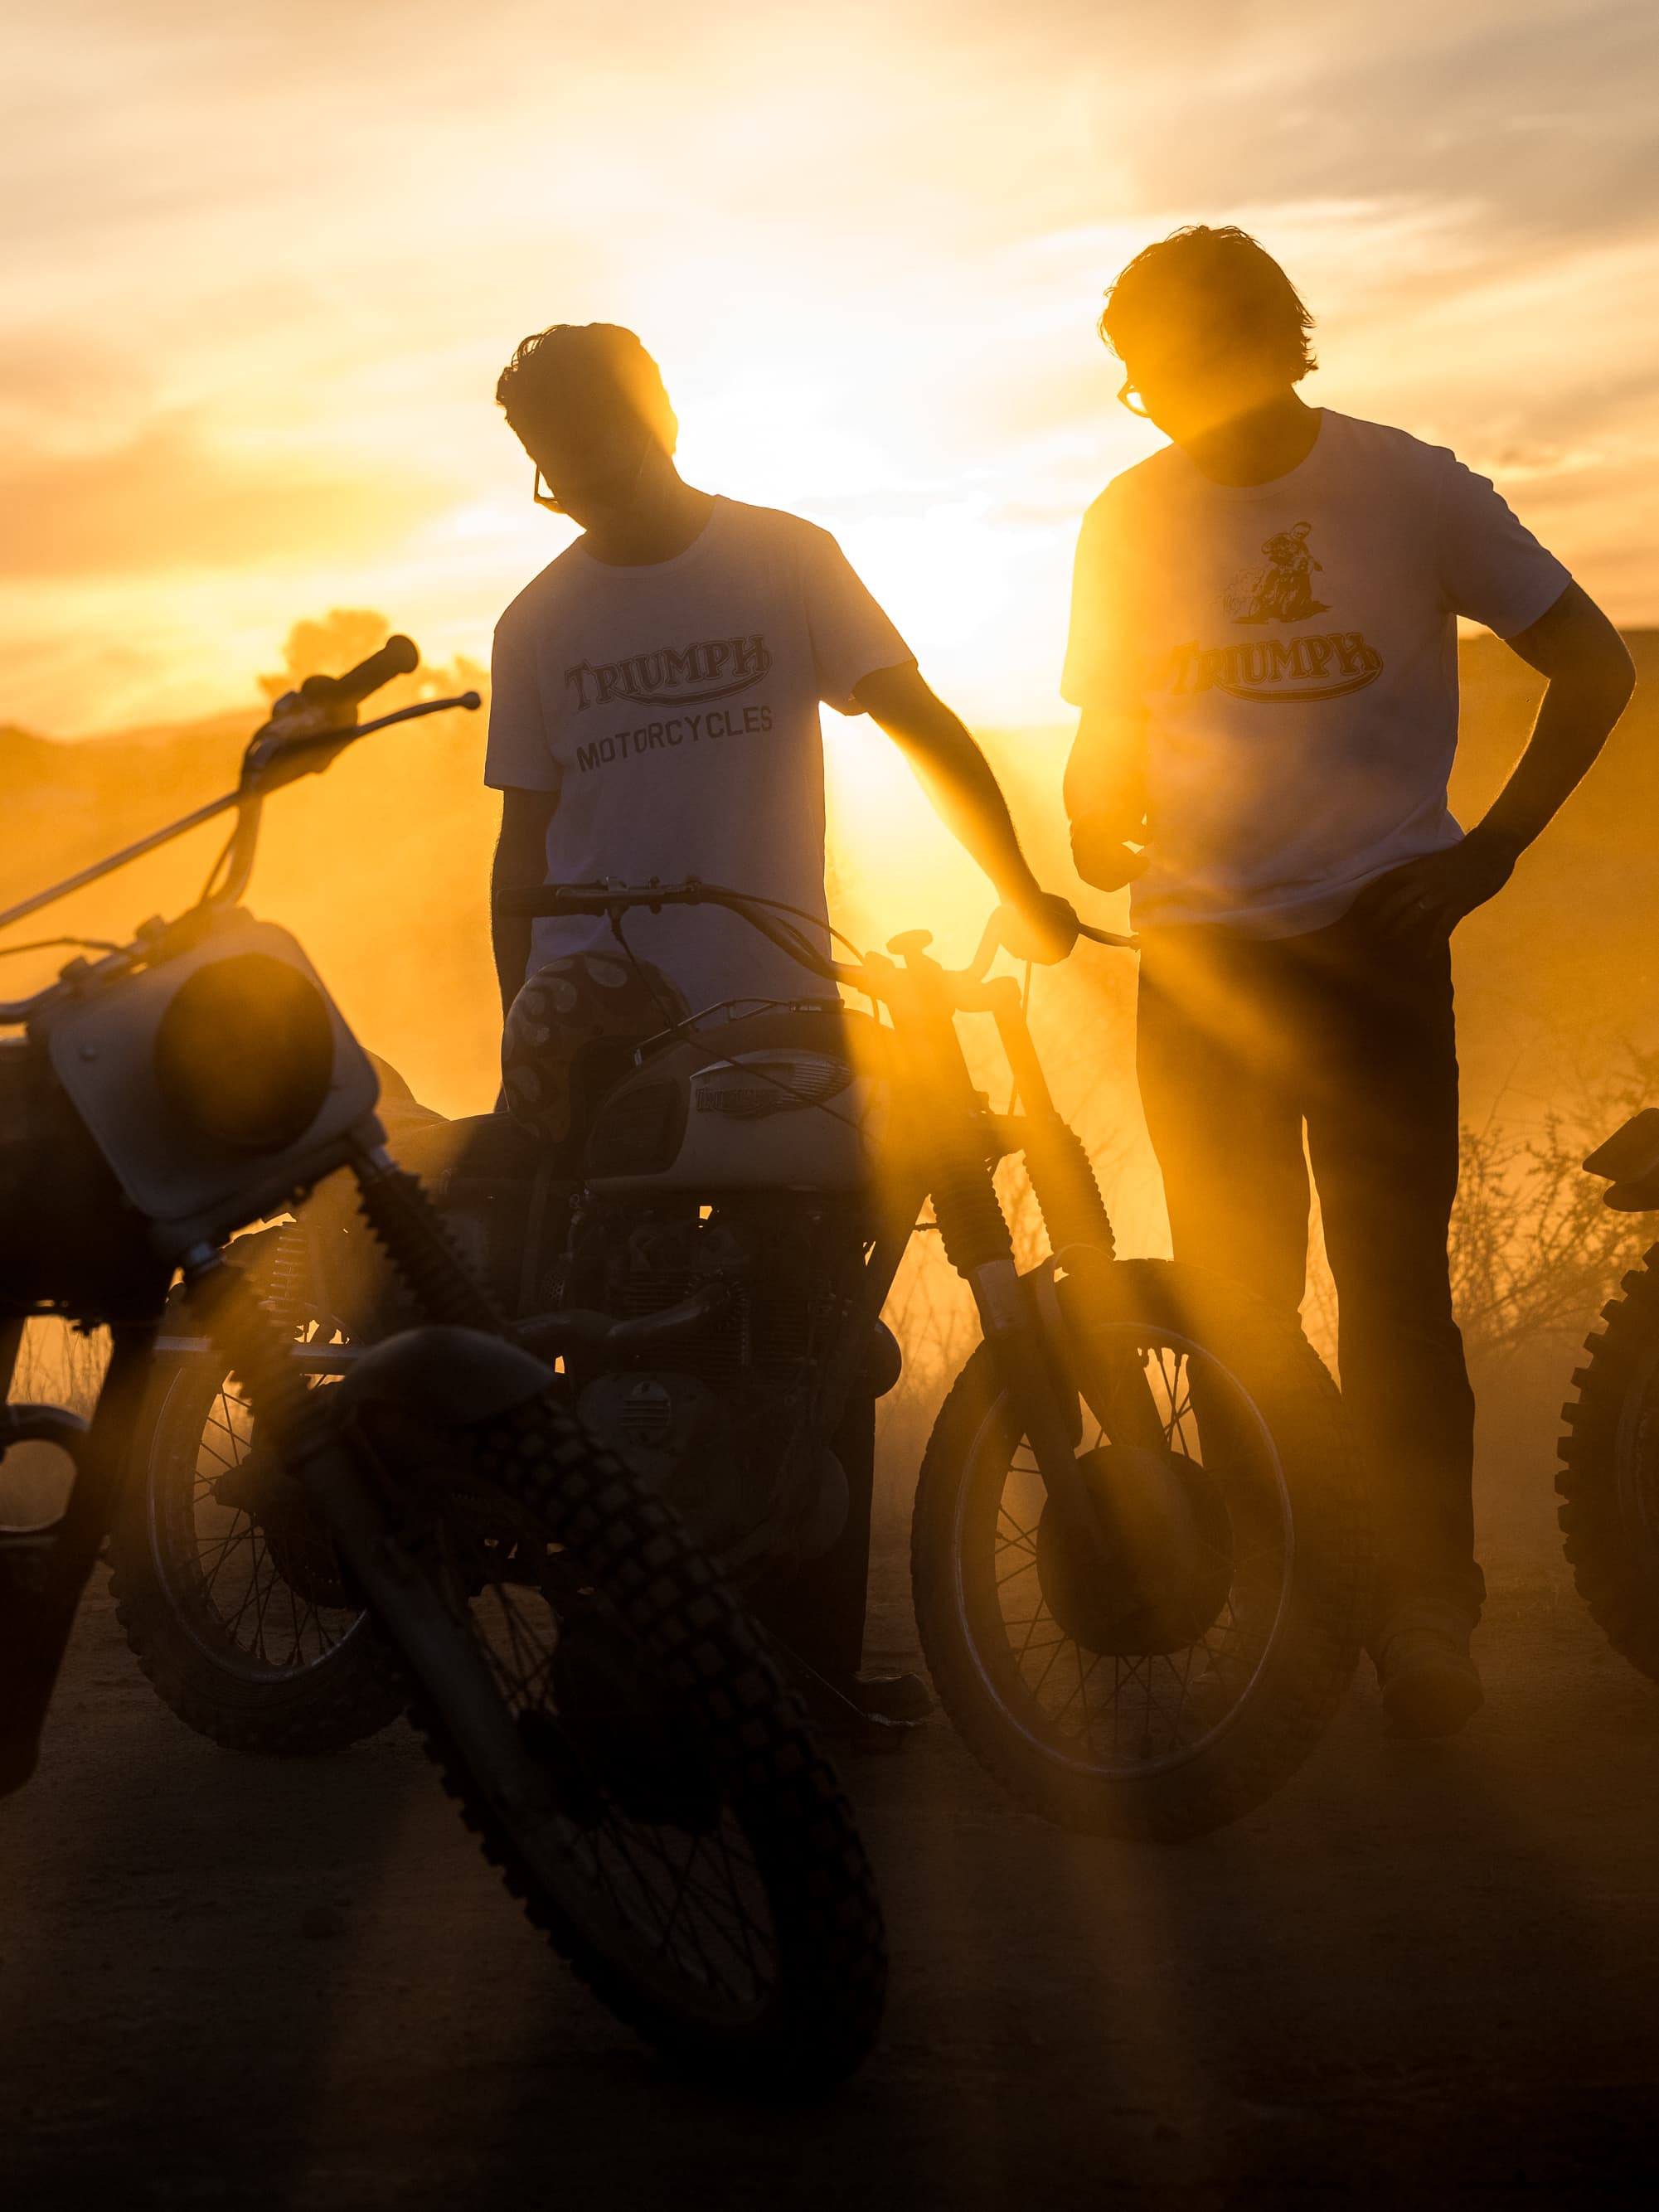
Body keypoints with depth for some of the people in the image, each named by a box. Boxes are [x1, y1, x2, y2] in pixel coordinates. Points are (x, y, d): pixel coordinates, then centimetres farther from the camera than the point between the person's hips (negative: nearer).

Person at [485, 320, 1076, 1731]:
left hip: (774, 1016, -1)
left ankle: (821, 1651, 10)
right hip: (596, 1020, 1)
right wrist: (517, 1044, 10)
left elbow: (920, 724, 3)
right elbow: (525, 843, 13)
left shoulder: (784, 560, 2)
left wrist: (1023, 893, -1)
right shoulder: (539, 622, 8)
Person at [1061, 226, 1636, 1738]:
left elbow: (1594, 665, 1)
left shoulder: (1407, 487, -5)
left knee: (1393, 1280, -5)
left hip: (1372, 936, -2)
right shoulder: (1129, 521, 4)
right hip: (1199, 950, 3)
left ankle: (1424, 1603, 7)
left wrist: (1491, 850, -6)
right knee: (1235, 1293, 5)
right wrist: (1098, 814, -5)